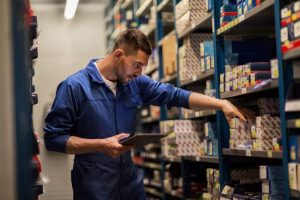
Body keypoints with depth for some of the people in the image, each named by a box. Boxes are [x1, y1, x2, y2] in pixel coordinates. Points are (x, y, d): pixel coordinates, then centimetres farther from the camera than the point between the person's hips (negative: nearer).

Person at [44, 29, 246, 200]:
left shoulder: (135, 83, 4)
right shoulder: (74, 86, -13)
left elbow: (176, 95, 4)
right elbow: (53, 138, -13)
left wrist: (221, 104, -7)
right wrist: (101, 145, -21)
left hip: (131, 181, 6)